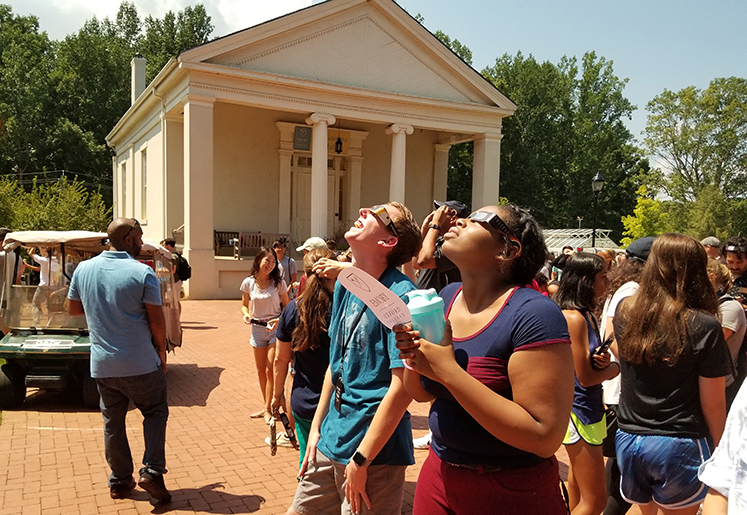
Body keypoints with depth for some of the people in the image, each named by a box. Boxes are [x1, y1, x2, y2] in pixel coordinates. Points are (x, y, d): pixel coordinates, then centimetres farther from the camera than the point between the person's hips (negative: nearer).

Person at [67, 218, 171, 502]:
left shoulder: (83, 269, 1)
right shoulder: (143, 273, -14)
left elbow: (73, 309, 14)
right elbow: (156, 319, -12)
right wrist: (161, 350, 2)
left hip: (102, 365, 4)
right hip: (140, 364, -4)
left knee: (113, 421, 16)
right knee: (155, 412, 14)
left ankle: (119, 481, 25)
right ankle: (152, 472, 5)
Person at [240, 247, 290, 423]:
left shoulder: (279, 283, -9)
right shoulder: (249, 283, -3)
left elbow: (287, 307, -4)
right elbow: (244, 305, 9)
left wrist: (279, 320, -21)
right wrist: (246, 314, -12)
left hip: (275, 328, -3)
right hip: (257, 329, 3)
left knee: (270, 370, -5)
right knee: (261, 370, 12)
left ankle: (269, 409, 8)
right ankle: (267, 407, 27)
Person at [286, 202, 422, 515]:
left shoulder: (400, 295, -19)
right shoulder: (345, 284, 5)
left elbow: (403, 386, -21)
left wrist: (360, 459, -18)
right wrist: (317, 427, 12)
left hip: (375, 452, -7)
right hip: (331, 440, 7)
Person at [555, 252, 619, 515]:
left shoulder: (586, 314, 8)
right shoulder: (574, 318, -21)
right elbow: (585, 377, -19)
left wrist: (603, 361, -8)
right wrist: (617, 366, -3)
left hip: (588, 407, 10)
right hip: (579, 411, -10)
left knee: (579, 493, 23)